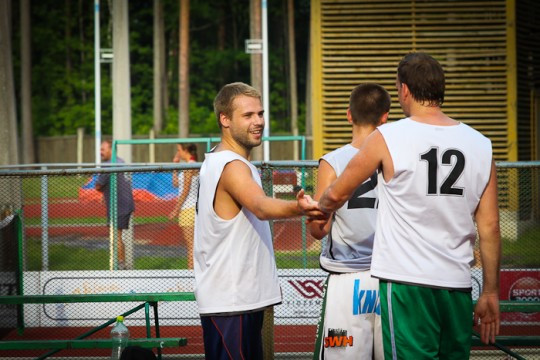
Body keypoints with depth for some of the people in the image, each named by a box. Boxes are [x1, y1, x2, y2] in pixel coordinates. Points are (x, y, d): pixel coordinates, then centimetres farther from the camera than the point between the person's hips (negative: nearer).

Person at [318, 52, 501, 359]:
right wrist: (491, 293, 13)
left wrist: (319, 207, 30)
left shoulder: (387, 139, -5)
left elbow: (336, 195, 7)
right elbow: (490, 227, 5)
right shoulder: (480, 145, 4)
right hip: (458, 285, 4)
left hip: (406, 282, -4)